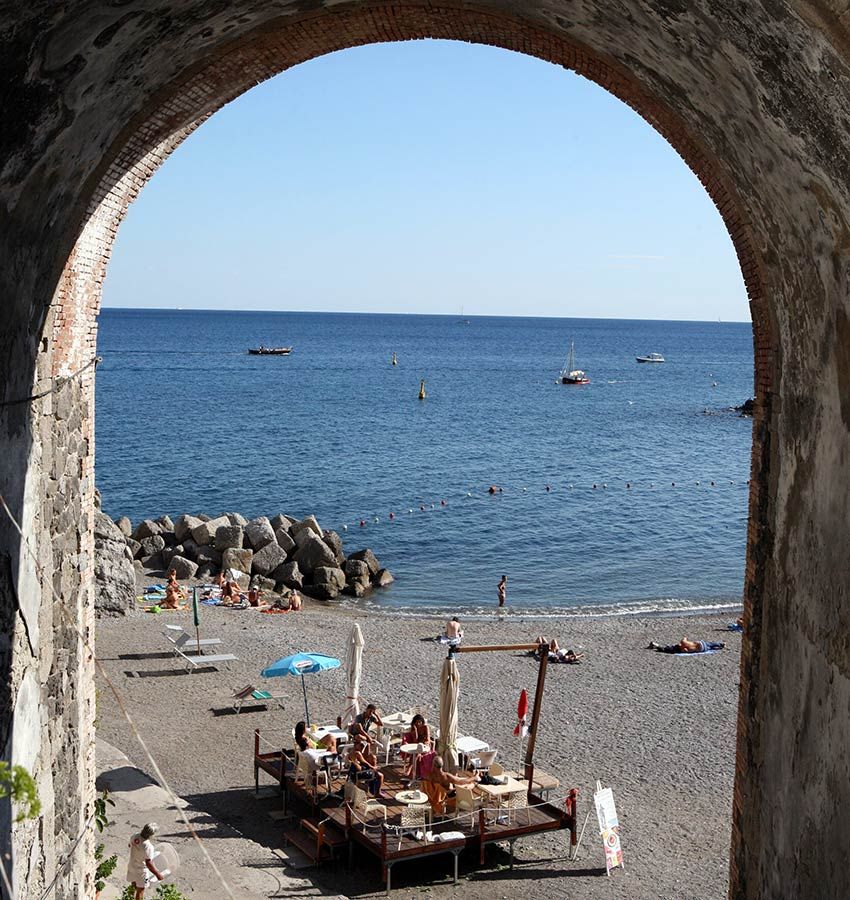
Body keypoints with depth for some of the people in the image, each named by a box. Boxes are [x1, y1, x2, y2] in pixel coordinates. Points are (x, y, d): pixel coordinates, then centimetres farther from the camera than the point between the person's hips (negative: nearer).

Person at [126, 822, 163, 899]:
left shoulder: (134, 837, -16)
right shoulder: (148, 847, -37)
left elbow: (130, 845, 8)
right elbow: (149, 864, -33)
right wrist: (158, 874, -22)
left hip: (131, 866, 7)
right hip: (141, 870, -7)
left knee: (134, 884, 31)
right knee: (140, 889, 15)